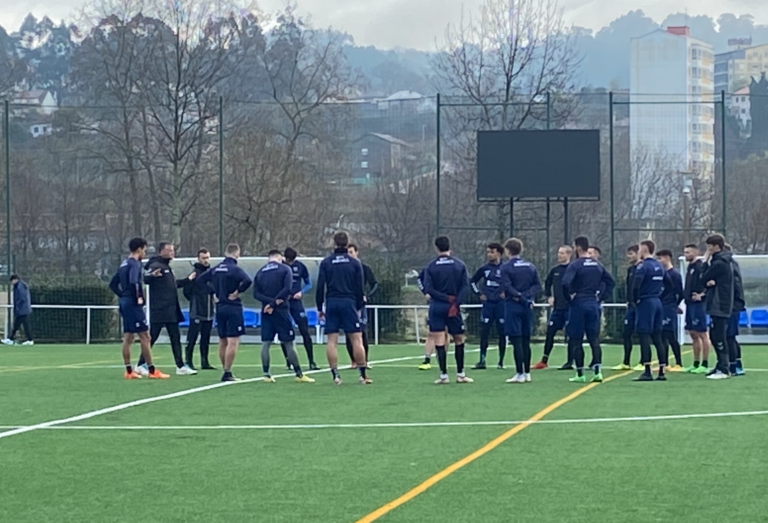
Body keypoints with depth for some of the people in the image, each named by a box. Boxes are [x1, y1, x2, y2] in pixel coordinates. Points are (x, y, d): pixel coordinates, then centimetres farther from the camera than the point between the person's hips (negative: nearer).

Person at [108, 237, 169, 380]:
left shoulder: (124, 264, 16)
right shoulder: (135, 264, -12)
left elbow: (113, 284, 20)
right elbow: (133, 282, -28)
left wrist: (123, 295, 14)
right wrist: (138, 298, -18)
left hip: (124, 303, 9)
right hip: (133, 304, -9)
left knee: (128, 338, 9)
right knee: (145, 336, -7)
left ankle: (129, 371, 9)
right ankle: (151, 371, -7)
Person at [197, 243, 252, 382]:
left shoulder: (216, 269, 9)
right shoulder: (235, 269, -13)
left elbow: (201, 279, 15)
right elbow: (247, 281, -30)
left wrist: (213, 293, 12)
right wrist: (238, 292, -15)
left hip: (220, 307, 7)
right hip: (233, 307, -7)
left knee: (223, 341, 14)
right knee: (233, 341, -7)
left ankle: (226, 371, 19)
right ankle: (227, 373, -12)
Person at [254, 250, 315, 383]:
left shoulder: (260, 272, 10)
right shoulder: (285, 269, -1)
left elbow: (256, 293, 0)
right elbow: (287, 289, -14)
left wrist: (271, 302, -10)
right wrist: (274, 302, -11)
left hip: (266, 312, 3)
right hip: (281, 310, -3)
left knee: (265, 343, 5)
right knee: (288, 343, 1)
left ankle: (266, 374, 1)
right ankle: (299, 374, 6)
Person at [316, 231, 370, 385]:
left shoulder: (325, 263, 4)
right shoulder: (355, 263, 4)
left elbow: (320, 287, 1)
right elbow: (359, 288, 3)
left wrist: (320, 307, 7)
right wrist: (359, 307, 12)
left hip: (331, 303, 1)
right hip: (349, 303, -1)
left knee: (332, 341, 2)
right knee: (357, 339, 0)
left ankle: (335, 375, -2)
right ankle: (363, 374, -1)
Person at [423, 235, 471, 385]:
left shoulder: (430, 267, 0)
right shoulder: (459, 265, 2)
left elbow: (428, 289, -10)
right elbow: (465, 287, -7)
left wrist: (446, 298, -11)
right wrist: (456, 302, -12)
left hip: (437, 307, -1)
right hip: (453, 308, 1)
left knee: (439, 341, 0)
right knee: (459, 340, 12)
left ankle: (444, 375, -3)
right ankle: (460, 374, 15)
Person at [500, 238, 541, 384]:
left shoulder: (506, 267, -6)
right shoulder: (531, 267, 10)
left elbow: (507, 287, -15)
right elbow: (537, 285, 3)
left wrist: (520, 297, -11)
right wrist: (526, 296, -6)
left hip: (513, 306, -5)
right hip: (527, 307, 5)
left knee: (516, 340, -4)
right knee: (526, 341, 11)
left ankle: (520, 374, -6)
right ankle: (527, 373, 13)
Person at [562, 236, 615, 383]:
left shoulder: (576, 265, -11)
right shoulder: (598, 265, 8)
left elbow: (565, 283, -25)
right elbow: (611, 282, 13)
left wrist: (569, 295, -9)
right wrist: (600, 296, 11)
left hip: (578, 305, -5)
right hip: (593, 304, 5)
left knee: (576, 340, 3)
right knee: (594, 339, 6)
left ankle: (580, 374, 4)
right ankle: (598, 371, -5)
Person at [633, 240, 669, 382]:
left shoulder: (643, 266, -12)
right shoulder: (659, 266, 13)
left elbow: (636, 285, -22)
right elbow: (668, 282, 19)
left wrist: (636, 299, -8)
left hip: (646, 303, -8)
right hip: (658, 303, 8)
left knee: (644, 336, -7)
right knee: (657, 337, 11)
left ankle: (647, 371, -12)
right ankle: (662, 371, 10)